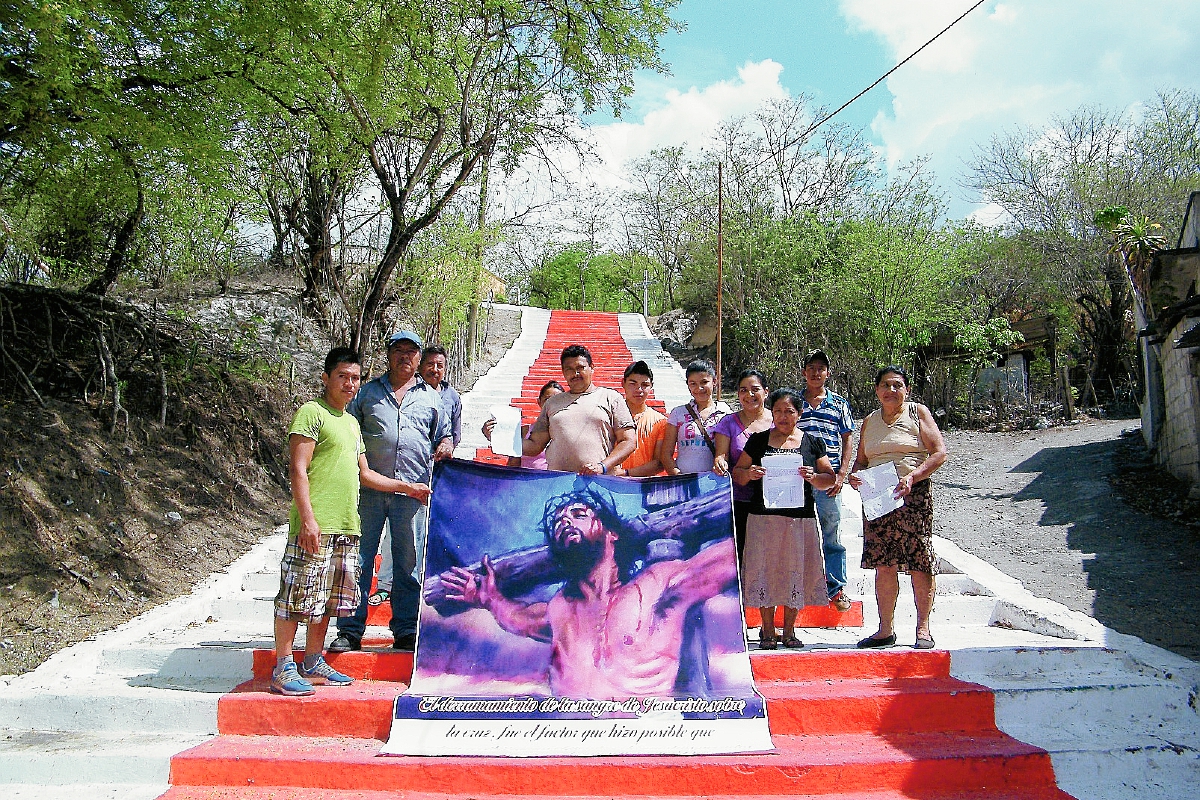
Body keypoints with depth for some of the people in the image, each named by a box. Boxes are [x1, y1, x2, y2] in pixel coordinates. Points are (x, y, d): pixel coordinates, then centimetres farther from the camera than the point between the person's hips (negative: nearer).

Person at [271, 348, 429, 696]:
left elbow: (364, 474, 26)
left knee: (327, 600, 12)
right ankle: (283, 669, 2)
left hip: (346, 527, 8)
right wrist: (307, 518, -19)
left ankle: (313, 664, 21)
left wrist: (406, 487, 24)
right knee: (297, 597, -5)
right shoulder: (312, 412, -4)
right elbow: (298, 469, -12)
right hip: (315, 526, -8)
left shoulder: (352, 422, 21)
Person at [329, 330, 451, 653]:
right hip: (369, 487, 0)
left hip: (413, 490, 1)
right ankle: (350, 631, 8)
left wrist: (445, 445, -2)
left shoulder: (431, 396, 17)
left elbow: (444, 432, 22)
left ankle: (406, 631, 14)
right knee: (359, 559, 0)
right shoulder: (368, 392, 14)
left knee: (409, 563, 4)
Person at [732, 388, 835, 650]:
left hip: (801, 517, 0)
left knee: (796, 571, 3)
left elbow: (829, 479, 9)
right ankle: (767, 631, 14)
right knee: (765, 570, 1)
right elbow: (737, 473, 11)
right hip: (763, 517, 0)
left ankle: (789, 631, 18)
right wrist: (749, 474, -11)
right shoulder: (758, 440, 9)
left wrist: (812, 477, -11)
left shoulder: (812, 443, 9)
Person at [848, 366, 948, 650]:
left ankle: (923, 629, 7)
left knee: (920, 564, -4)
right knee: (883, 565, 4)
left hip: (913, 496, -4)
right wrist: (854, 475, -2)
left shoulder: (918, 413, 3)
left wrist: (912, 477, -17)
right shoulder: (869, 421, 16)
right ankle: (885, 630, 11)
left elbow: (939, 452, -4)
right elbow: (862, 460, 21)